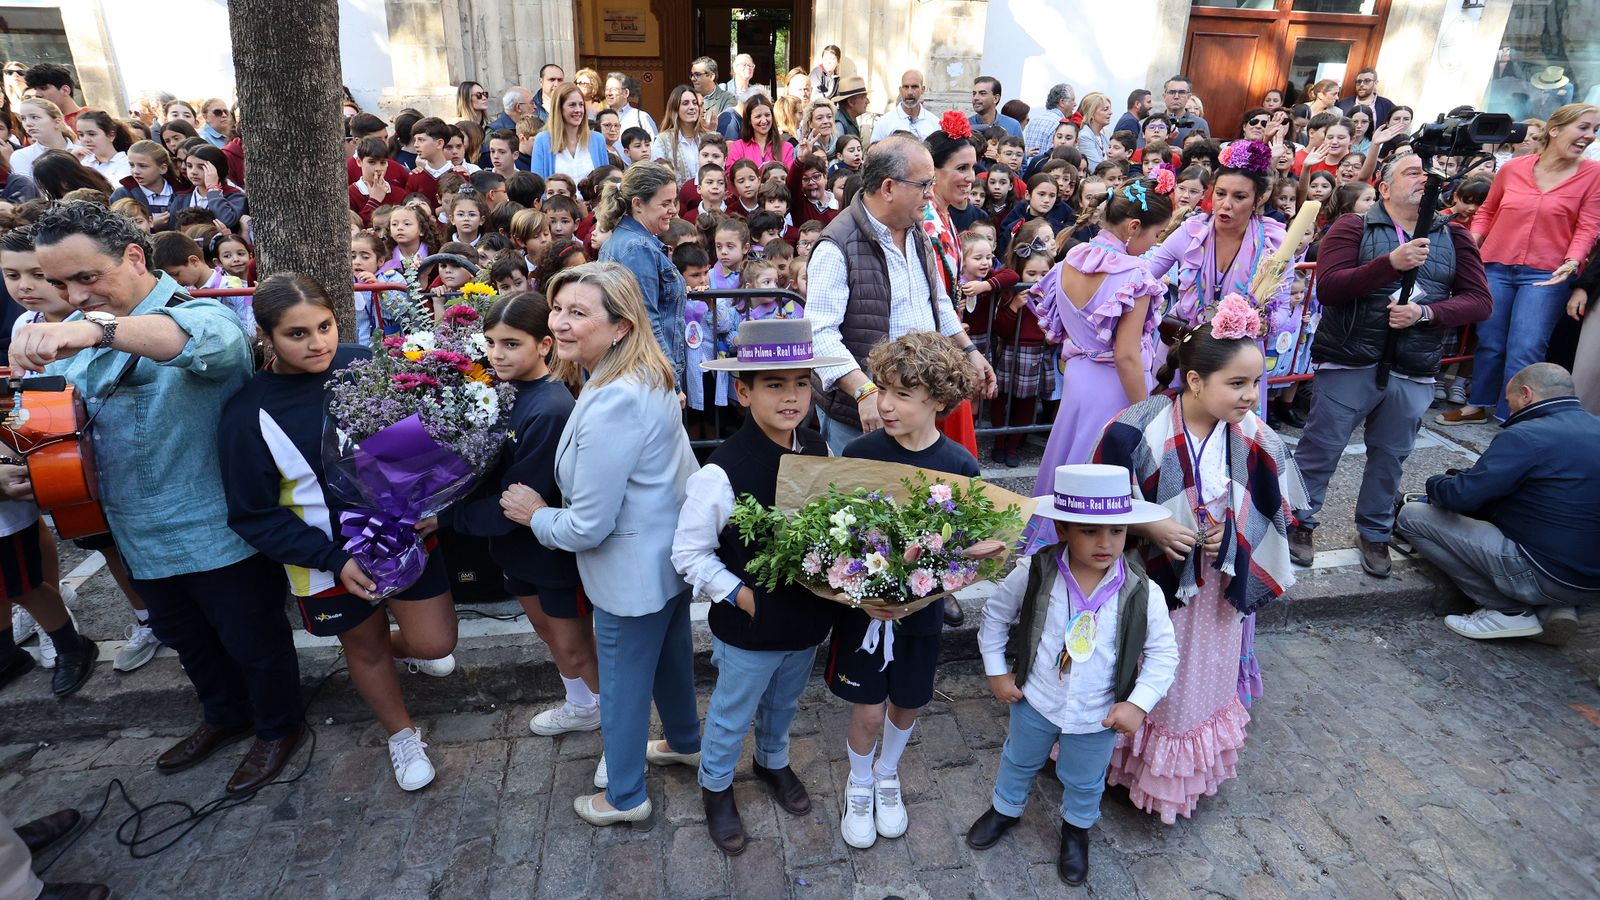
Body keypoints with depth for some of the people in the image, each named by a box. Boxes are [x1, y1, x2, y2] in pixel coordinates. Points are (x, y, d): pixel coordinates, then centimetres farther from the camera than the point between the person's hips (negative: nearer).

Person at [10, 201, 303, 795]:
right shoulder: (70, 337, 7)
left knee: (253, 641, 11)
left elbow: (212, 338, -42)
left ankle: (278, 729, 36)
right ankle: (225, 716, 50)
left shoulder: (198, 315, -18)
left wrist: (101, 331, -58)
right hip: (139, 538, 8)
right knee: (187, 639, 27)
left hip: (220, 533, -8)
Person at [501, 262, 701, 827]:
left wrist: (536, 515, -8)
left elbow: (588, 526, -26)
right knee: (670, 654, 29)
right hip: (671, 554, 9)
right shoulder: (648, 377, -2)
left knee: (622, 686, 13)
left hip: (634, 574, -9)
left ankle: (624, 797, 35)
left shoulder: (611, 405, -32)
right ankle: (684, 742, 53)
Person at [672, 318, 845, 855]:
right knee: (732, 715, 19)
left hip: (807, 616, 5)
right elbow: (688, 553, -18)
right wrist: (740, 596, -20)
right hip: (749, 627, -5)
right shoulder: (722, 472, -27)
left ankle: (773, 761, 58)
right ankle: (715, 785, 47)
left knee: (783, 703, 29)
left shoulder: (818, 451, -9)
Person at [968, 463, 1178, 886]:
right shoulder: (1034, 573, -23)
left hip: (1098, 716, 0)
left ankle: (1076, 827, 57)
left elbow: (1163, 651, -8)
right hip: (1035, 701, 0)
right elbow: (995, 615, -7)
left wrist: (1139, 702, -15)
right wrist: (996, 672, -4)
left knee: (1084, 783, 26)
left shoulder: (1142, 592, -22)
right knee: (1018, 762, 28)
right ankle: (1005, 808, 58)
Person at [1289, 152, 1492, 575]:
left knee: (1390, 456, 13)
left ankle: (1375, 533, 30)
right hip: (1350, 363, -3)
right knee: (1321, 447, 3)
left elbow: (1479, 301, 5)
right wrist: (1392, 262, -23)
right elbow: (1327, 287, -14)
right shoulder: (1352, 228, -2)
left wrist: (1425, 312, -13)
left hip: (1414, 372, 4)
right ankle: (1299, 521, 21)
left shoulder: (1453, 237, 9)